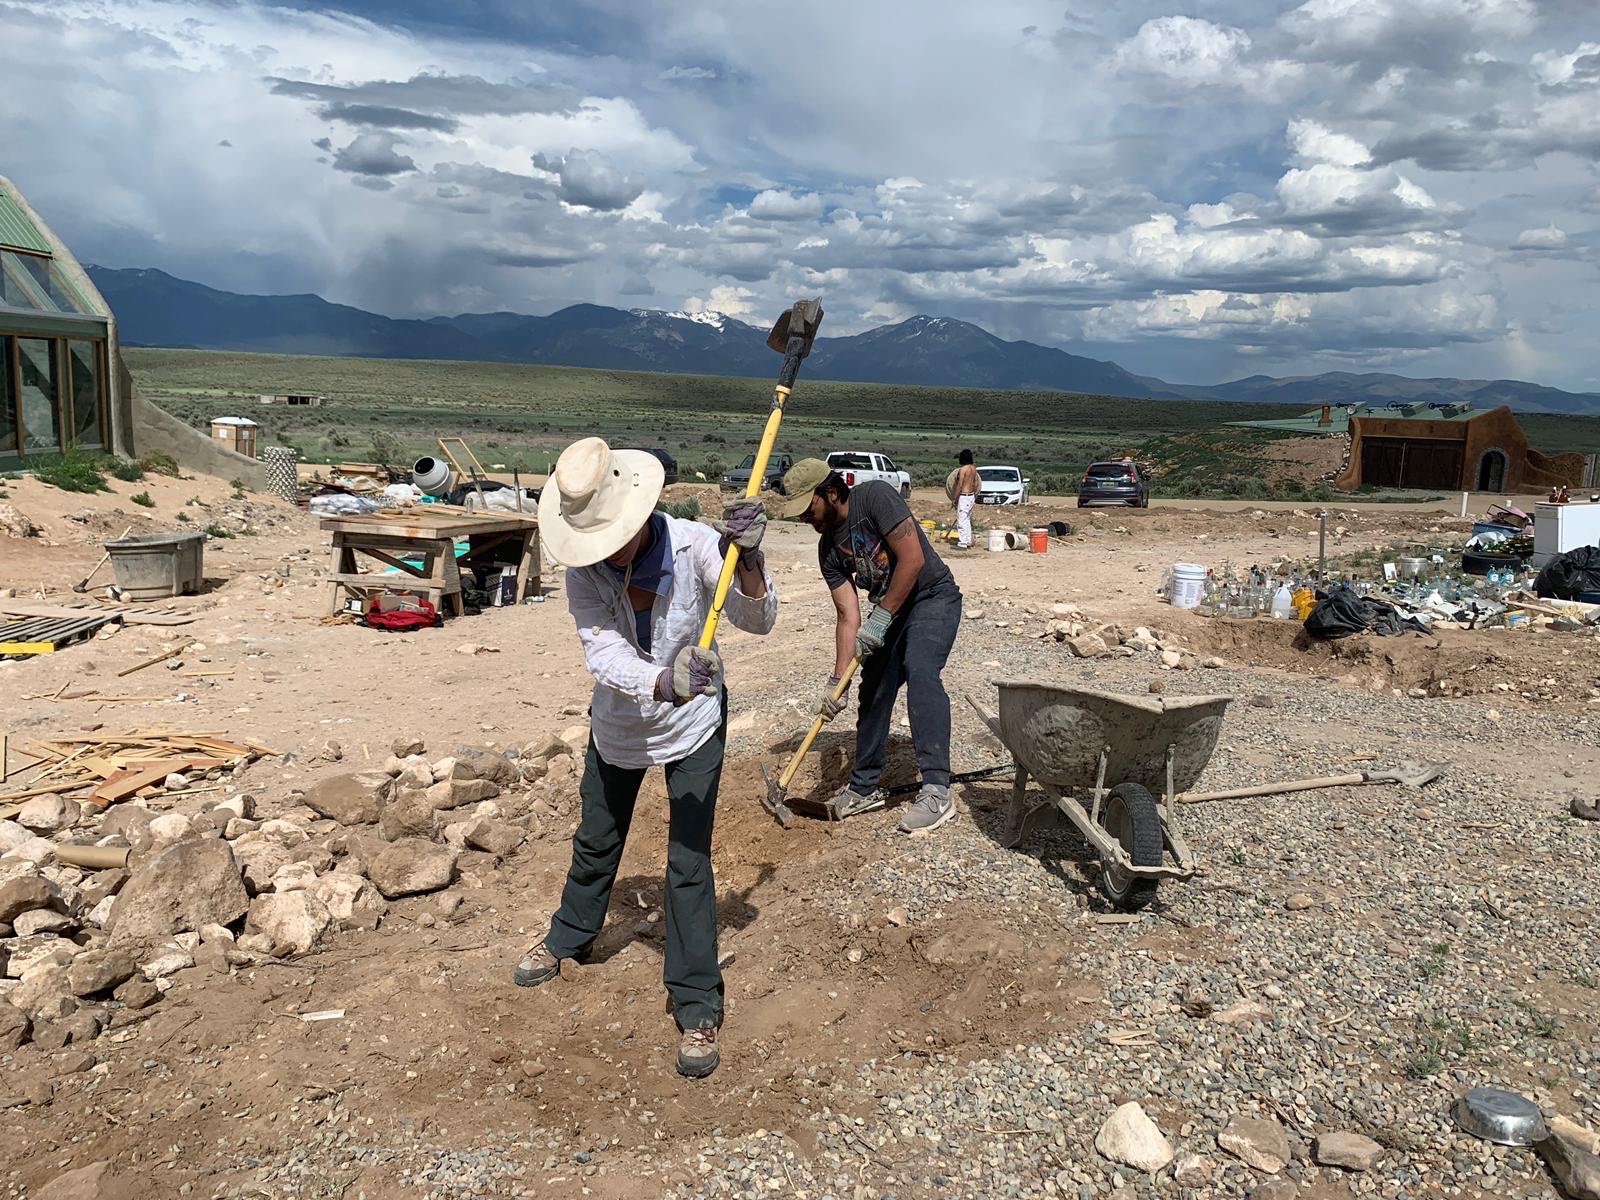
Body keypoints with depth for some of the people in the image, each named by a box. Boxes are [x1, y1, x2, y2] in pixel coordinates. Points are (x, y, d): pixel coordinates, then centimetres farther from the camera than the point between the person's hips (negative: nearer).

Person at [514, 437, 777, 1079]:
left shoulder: (692, 545, -27)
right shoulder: (584, 572, -24)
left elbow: (757, 620, -29)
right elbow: (605, 656, -35)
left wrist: (747, 560, -50)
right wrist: (665, 683, -55)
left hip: (693, 726, -2)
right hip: (618, 725, 3)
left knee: (689, 864, -6)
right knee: (595, 843, 22)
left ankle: (697, 1010, 8)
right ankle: (568, 937, 51)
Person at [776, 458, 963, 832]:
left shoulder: (875, 497, -22)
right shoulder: (828, 549, -3)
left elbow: (913, 559, -27)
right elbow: (848, 616, -5)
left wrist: (880, 618, -23)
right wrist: (837, 680, -12)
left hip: (933, 596, -7)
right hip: (888, 609, 8)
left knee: (919, 671, -27)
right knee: (874, 689, 7)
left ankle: (937, 792, -29)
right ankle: (865, 787, 24)